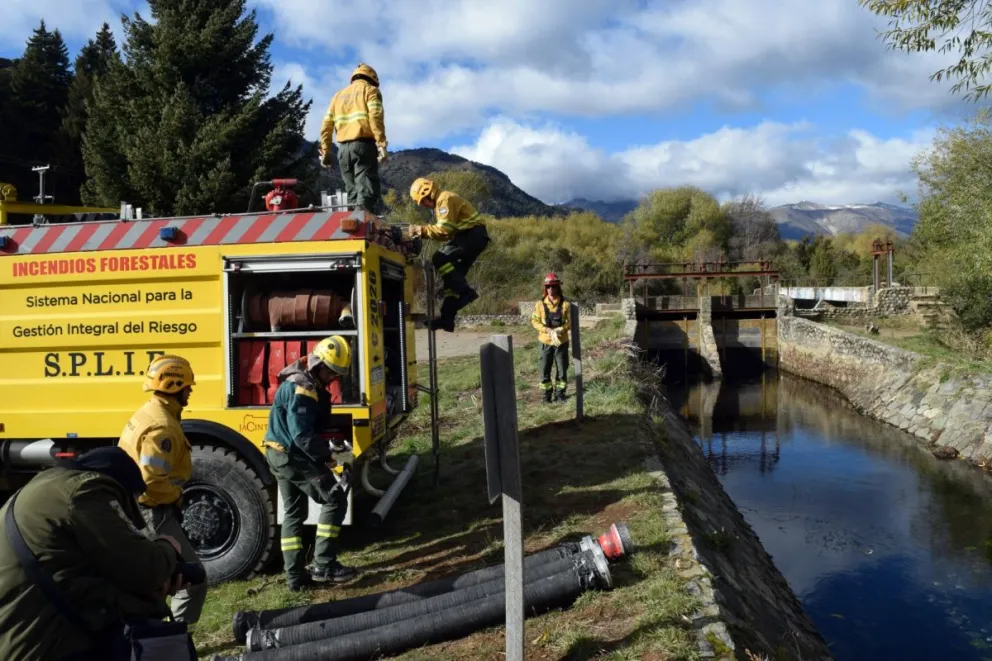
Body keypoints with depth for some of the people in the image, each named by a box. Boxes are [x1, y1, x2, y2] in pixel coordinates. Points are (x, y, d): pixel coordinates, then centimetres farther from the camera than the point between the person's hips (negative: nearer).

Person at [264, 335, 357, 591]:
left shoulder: (311, 384, 11)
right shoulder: (302, 388, -21)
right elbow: (302, 434, -26)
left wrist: (324, 450, 5)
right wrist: (325, 456, -16)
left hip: (281, 455, 11)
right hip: (293, 455, -11)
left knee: (294, 512, 14)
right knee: (334, 500, -5)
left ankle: (295, 575, 19)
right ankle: (324, 566, -5)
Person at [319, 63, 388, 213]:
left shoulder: (339, 95, 26)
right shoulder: (370, 90, 10)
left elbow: (326, 125, 17)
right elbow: (376, 117, -8)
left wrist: (326, 150, 18)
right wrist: (382, 144, -13)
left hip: (343, 147, 5)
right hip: (363, 144, -5)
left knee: (353, 194, 10)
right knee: (367, 192, -13)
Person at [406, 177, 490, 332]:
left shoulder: (445, 199, -12)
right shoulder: (440, 202, 21)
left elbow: (445, 230, -21)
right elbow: (446, 232, 16)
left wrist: (422, 229, -14)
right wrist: (423, 232, 4)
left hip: (473, 235, -10)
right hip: (471, 237, 10)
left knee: (440, 259, -20)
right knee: (453, 275, 6)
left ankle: (465, 291, -21)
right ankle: (447, 317, 5)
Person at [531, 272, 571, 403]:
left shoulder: (565, 304, -3)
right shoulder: (540, 304, -1)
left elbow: (569, 322, -2)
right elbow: (535, 321, -3)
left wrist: (560, 330, -21)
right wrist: (547, 330, -17)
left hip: (561, 342, 0)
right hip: (546, 342, 0)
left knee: (562, 369, 6)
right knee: (545, 369, 3)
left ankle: (560, 393, 18)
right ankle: (547, 393, 15)